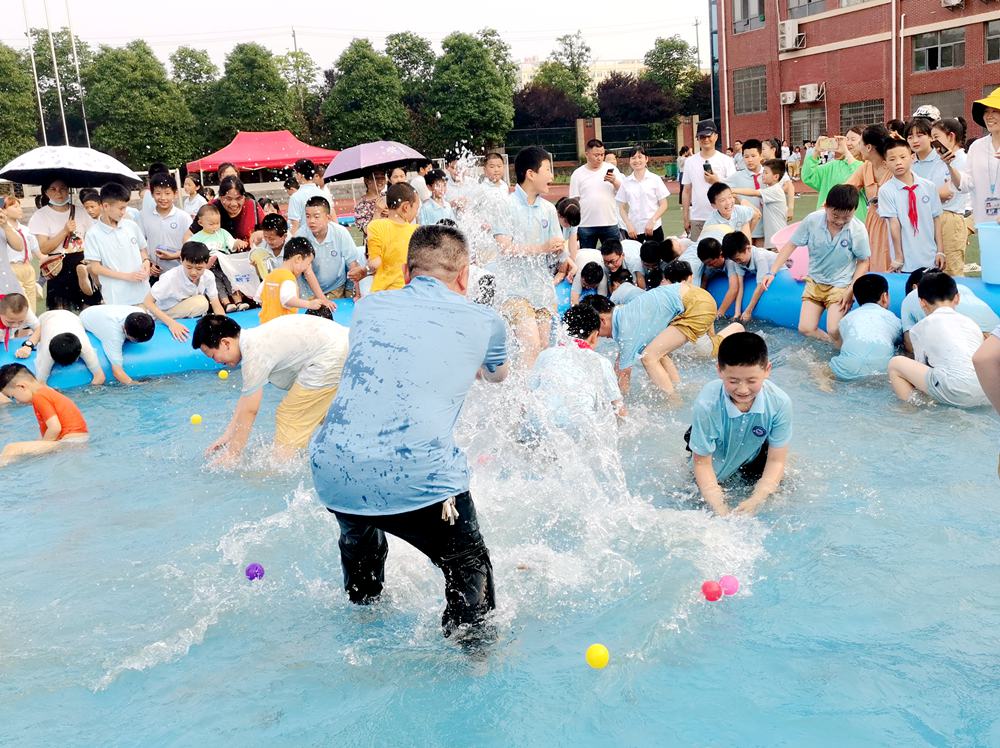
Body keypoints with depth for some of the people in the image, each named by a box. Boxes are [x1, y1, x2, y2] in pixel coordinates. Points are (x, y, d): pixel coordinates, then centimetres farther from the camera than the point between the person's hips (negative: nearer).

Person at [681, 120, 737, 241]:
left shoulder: (726, 160, 2)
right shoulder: (690, 161, 9)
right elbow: (687, 191, 12)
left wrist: (716, 182, -15)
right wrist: (686, 217, 9)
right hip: (696, 218, 2)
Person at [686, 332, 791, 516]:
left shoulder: (779, 402, -31)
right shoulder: (707, 404, -37)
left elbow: (776, 460, -18)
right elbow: (703, 462, -24)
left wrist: (755, 500, -31)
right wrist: (720, 509, -34)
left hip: (753, 457, 2)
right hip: (716, 463, -2)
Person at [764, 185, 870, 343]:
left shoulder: (858, 230, -18)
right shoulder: (812, 220, -16)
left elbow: (863, 261, -5)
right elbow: (791, 245, -5)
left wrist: (851, 291, -14)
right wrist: (772, 272, -12)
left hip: (841, 284, -3)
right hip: (815, 282, 3)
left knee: (834, 331, -19)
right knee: (805, 329, -8)